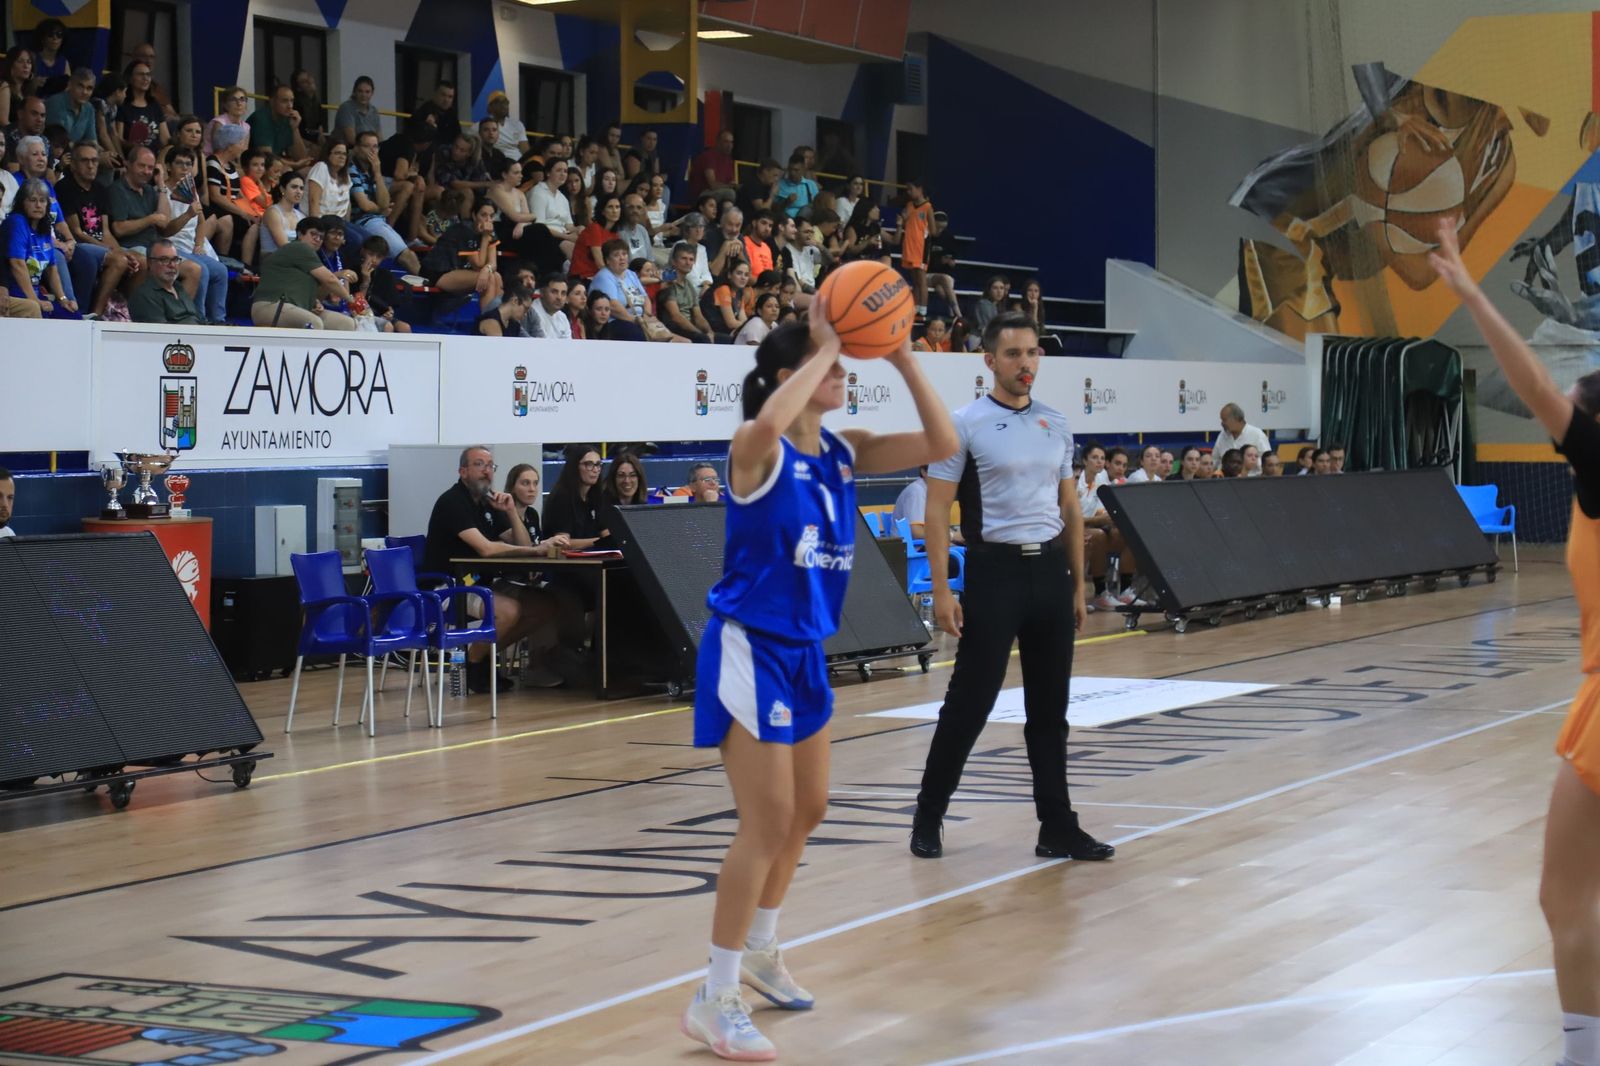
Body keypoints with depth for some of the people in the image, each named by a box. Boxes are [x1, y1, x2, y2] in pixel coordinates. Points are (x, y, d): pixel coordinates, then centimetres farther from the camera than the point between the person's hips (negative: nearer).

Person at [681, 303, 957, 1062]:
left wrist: (904, 361, -8)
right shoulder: (756, 449, -16)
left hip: (805, 651, 8)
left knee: (806, 811, 19)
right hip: (750, 650, -8)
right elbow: (771, 419, -42)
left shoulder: (843, 451, 5)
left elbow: (940, 445, 0)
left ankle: (759, 951, 39)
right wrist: (824, 346, -29)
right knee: (767, 821, -9)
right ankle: (715, 1000, 0)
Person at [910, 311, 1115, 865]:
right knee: (969, 702, -2)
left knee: (1049, 708, 8)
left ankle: (1057, 828, 13)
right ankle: (928, 819, 11)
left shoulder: (1056, 425, 11)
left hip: (1050, 570, 5)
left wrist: (1078, 584, 12)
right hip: (995, 569, -5)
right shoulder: (965, 424, -5)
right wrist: (941, 590, -14)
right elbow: (937, 509, -7)